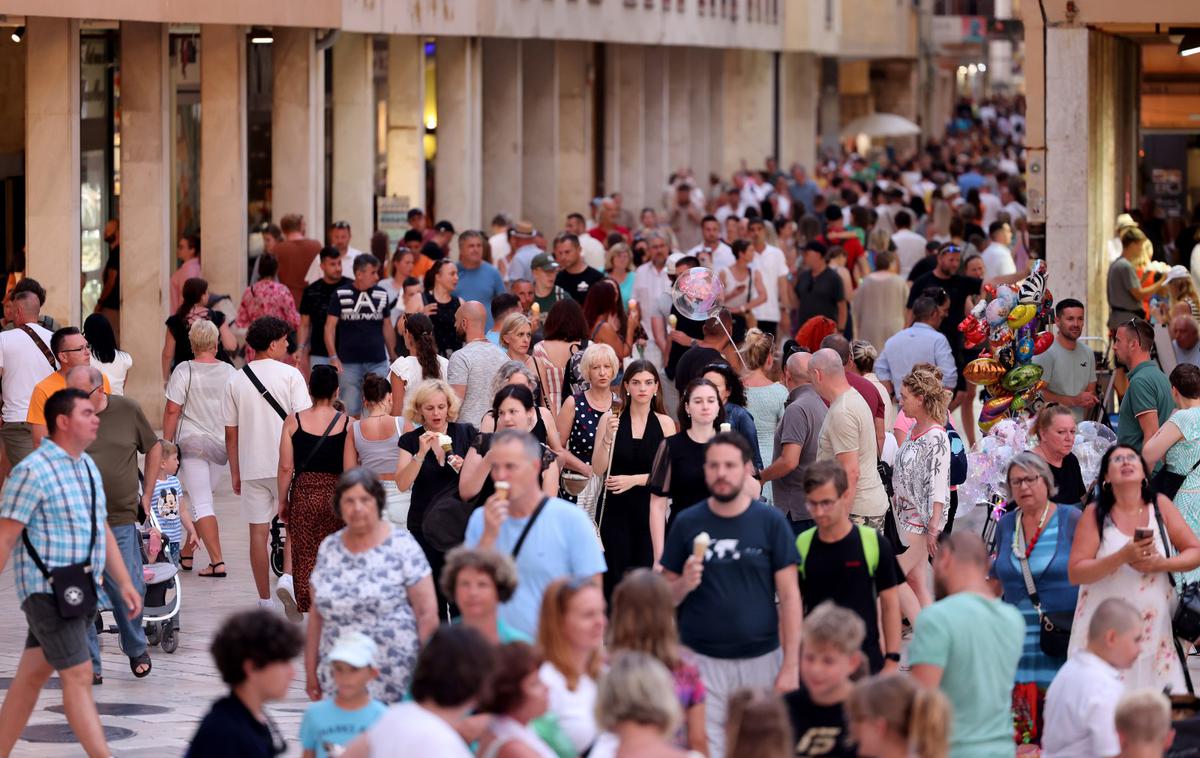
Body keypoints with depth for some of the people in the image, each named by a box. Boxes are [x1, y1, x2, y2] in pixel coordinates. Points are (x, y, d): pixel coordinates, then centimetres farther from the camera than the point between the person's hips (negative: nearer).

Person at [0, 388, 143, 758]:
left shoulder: (87, 466, 12)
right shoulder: (32, 471, -14)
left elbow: (103, 530, 18)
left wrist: (124, 583, 11)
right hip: (48, 593, -8)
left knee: (32, 676, 13)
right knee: (78, 678, -10)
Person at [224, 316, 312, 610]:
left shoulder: (236, 380, 4)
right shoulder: (289, 374, -5)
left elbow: (231, 433, 6)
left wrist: (235, 473, 13)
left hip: (251, 466, 3)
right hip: (286, 464, -2)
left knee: (258, 532, 6)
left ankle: (264, 599, 9)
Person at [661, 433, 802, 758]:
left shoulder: (770, 522, -1)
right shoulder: (687, 523, 2)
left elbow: (789, 596, -1)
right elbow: (666, 596, 8)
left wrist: (791, 666, -6)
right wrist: (684, 584, -15)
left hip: (761, 659, 0)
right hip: (702, 660, 0)